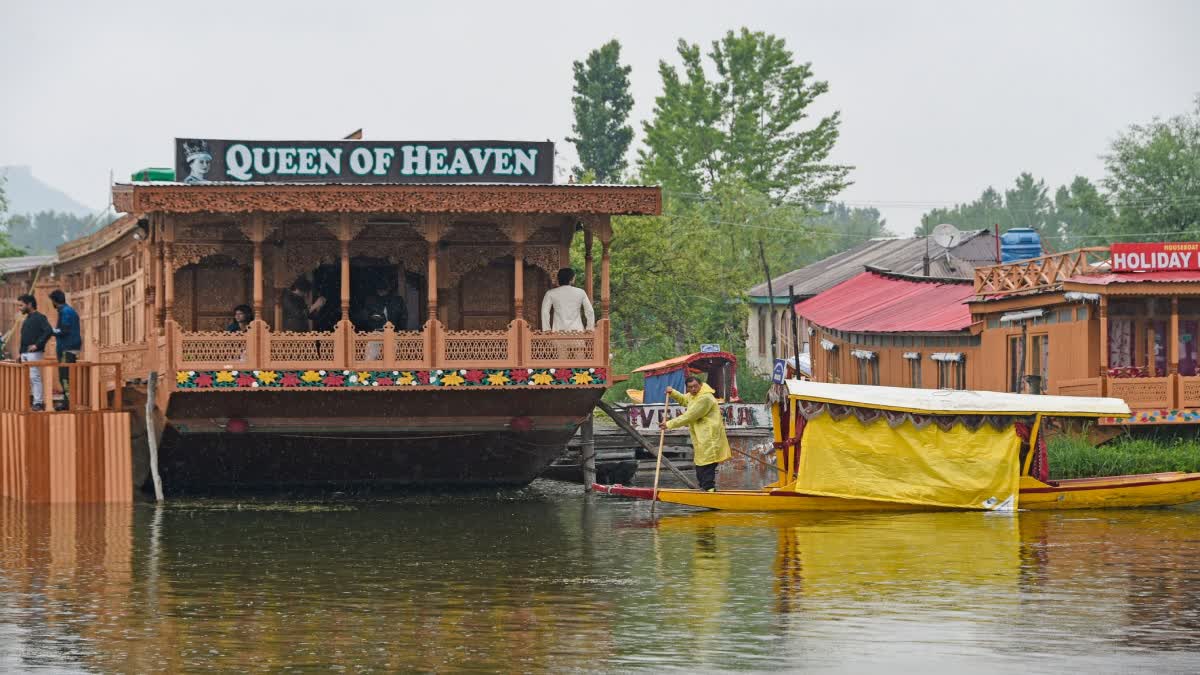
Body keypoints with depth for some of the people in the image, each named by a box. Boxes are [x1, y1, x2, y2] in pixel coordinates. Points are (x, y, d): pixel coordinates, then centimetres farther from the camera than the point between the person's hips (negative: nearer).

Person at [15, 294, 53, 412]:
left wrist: (37, 345, -21)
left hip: (35, 353, -9)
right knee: (28, 378, 8)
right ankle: (39, 401, 11)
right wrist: (21, 354, 19)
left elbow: (49, 331, -20)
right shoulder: (27, 319, 20)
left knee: (35, 377, -11)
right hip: (25, 354, 9)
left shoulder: (39, 317, -7)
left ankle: (38, 402, -9)